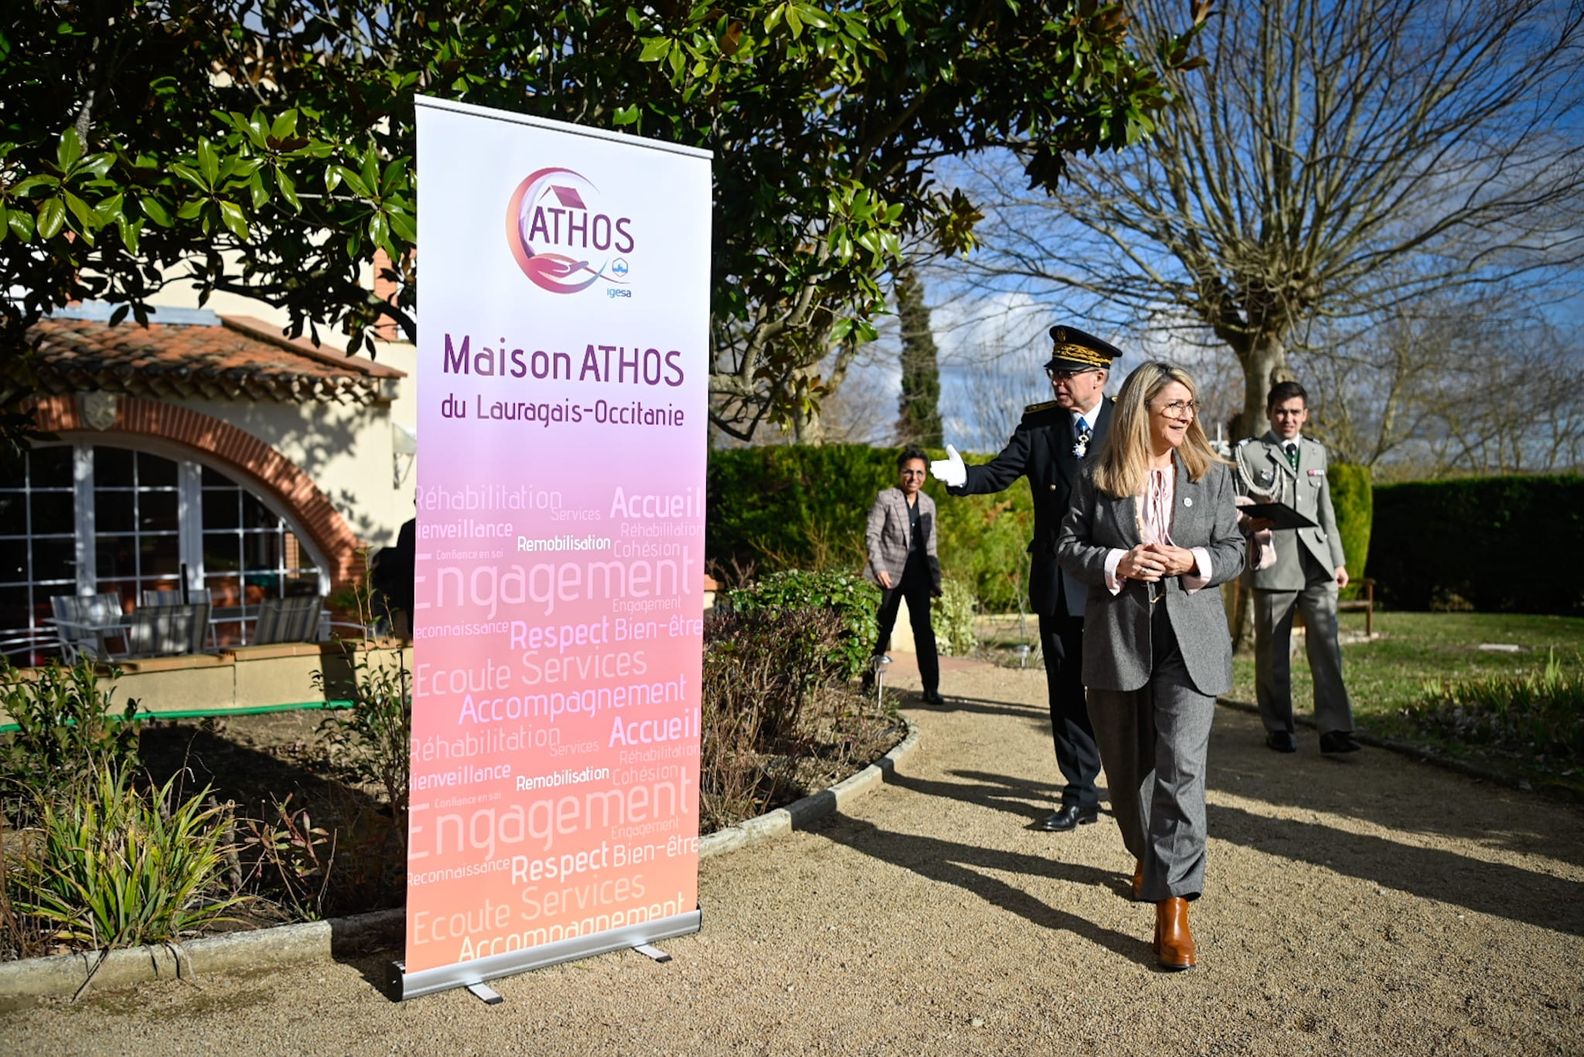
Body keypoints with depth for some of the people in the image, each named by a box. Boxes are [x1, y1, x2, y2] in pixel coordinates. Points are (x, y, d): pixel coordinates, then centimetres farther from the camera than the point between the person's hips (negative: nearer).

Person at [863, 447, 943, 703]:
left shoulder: (928, 504, 12)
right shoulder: (885, 498, -4)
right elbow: (871, 535, -7)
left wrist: (934, 576, 13)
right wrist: (879, 567, -18)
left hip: (918, 573, 4)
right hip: (890, 573, -4)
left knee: (924, 629, 1)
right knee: (881, 629, 4)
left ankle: (931, 688, 3)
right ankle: (868, 683, 16)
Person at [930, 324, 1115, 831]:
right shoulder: (1038, 423, 4)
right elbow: (1001, 472, -5)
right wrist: (962, 476, -25)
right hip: (1057, 584, 3)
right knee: (1066, 692, 9)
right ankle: (1080, 796, 20)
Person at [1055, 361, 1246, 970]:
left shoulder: (1212, 475, 7)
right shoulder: (1099, 478, 3)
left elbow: (1234, 550, 8)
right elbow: (1067, 545, 3)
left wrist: (1194, 562, -13)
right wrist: (1116, 563, -15)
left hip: (1190, 640, -1)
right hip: (1116, 639, 1)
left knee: (1181, 764, -13)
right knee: (1125, 762, 14)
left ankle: (1174, 907, -11)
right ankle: (1147, 855, 41)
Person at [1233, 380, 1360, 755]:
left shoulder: (1317, 452, 19)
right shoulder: (1249, 452, 3)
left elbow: (1325, 511, 22)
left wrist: (1338, 560, 19)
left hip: (1316, 563, 4)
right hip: (1272, 564, -3)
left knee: (1326, 646, -6)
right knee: (1273, 652, 4)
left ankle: (1334, 728, -4)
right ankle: (1278, 728, 15)